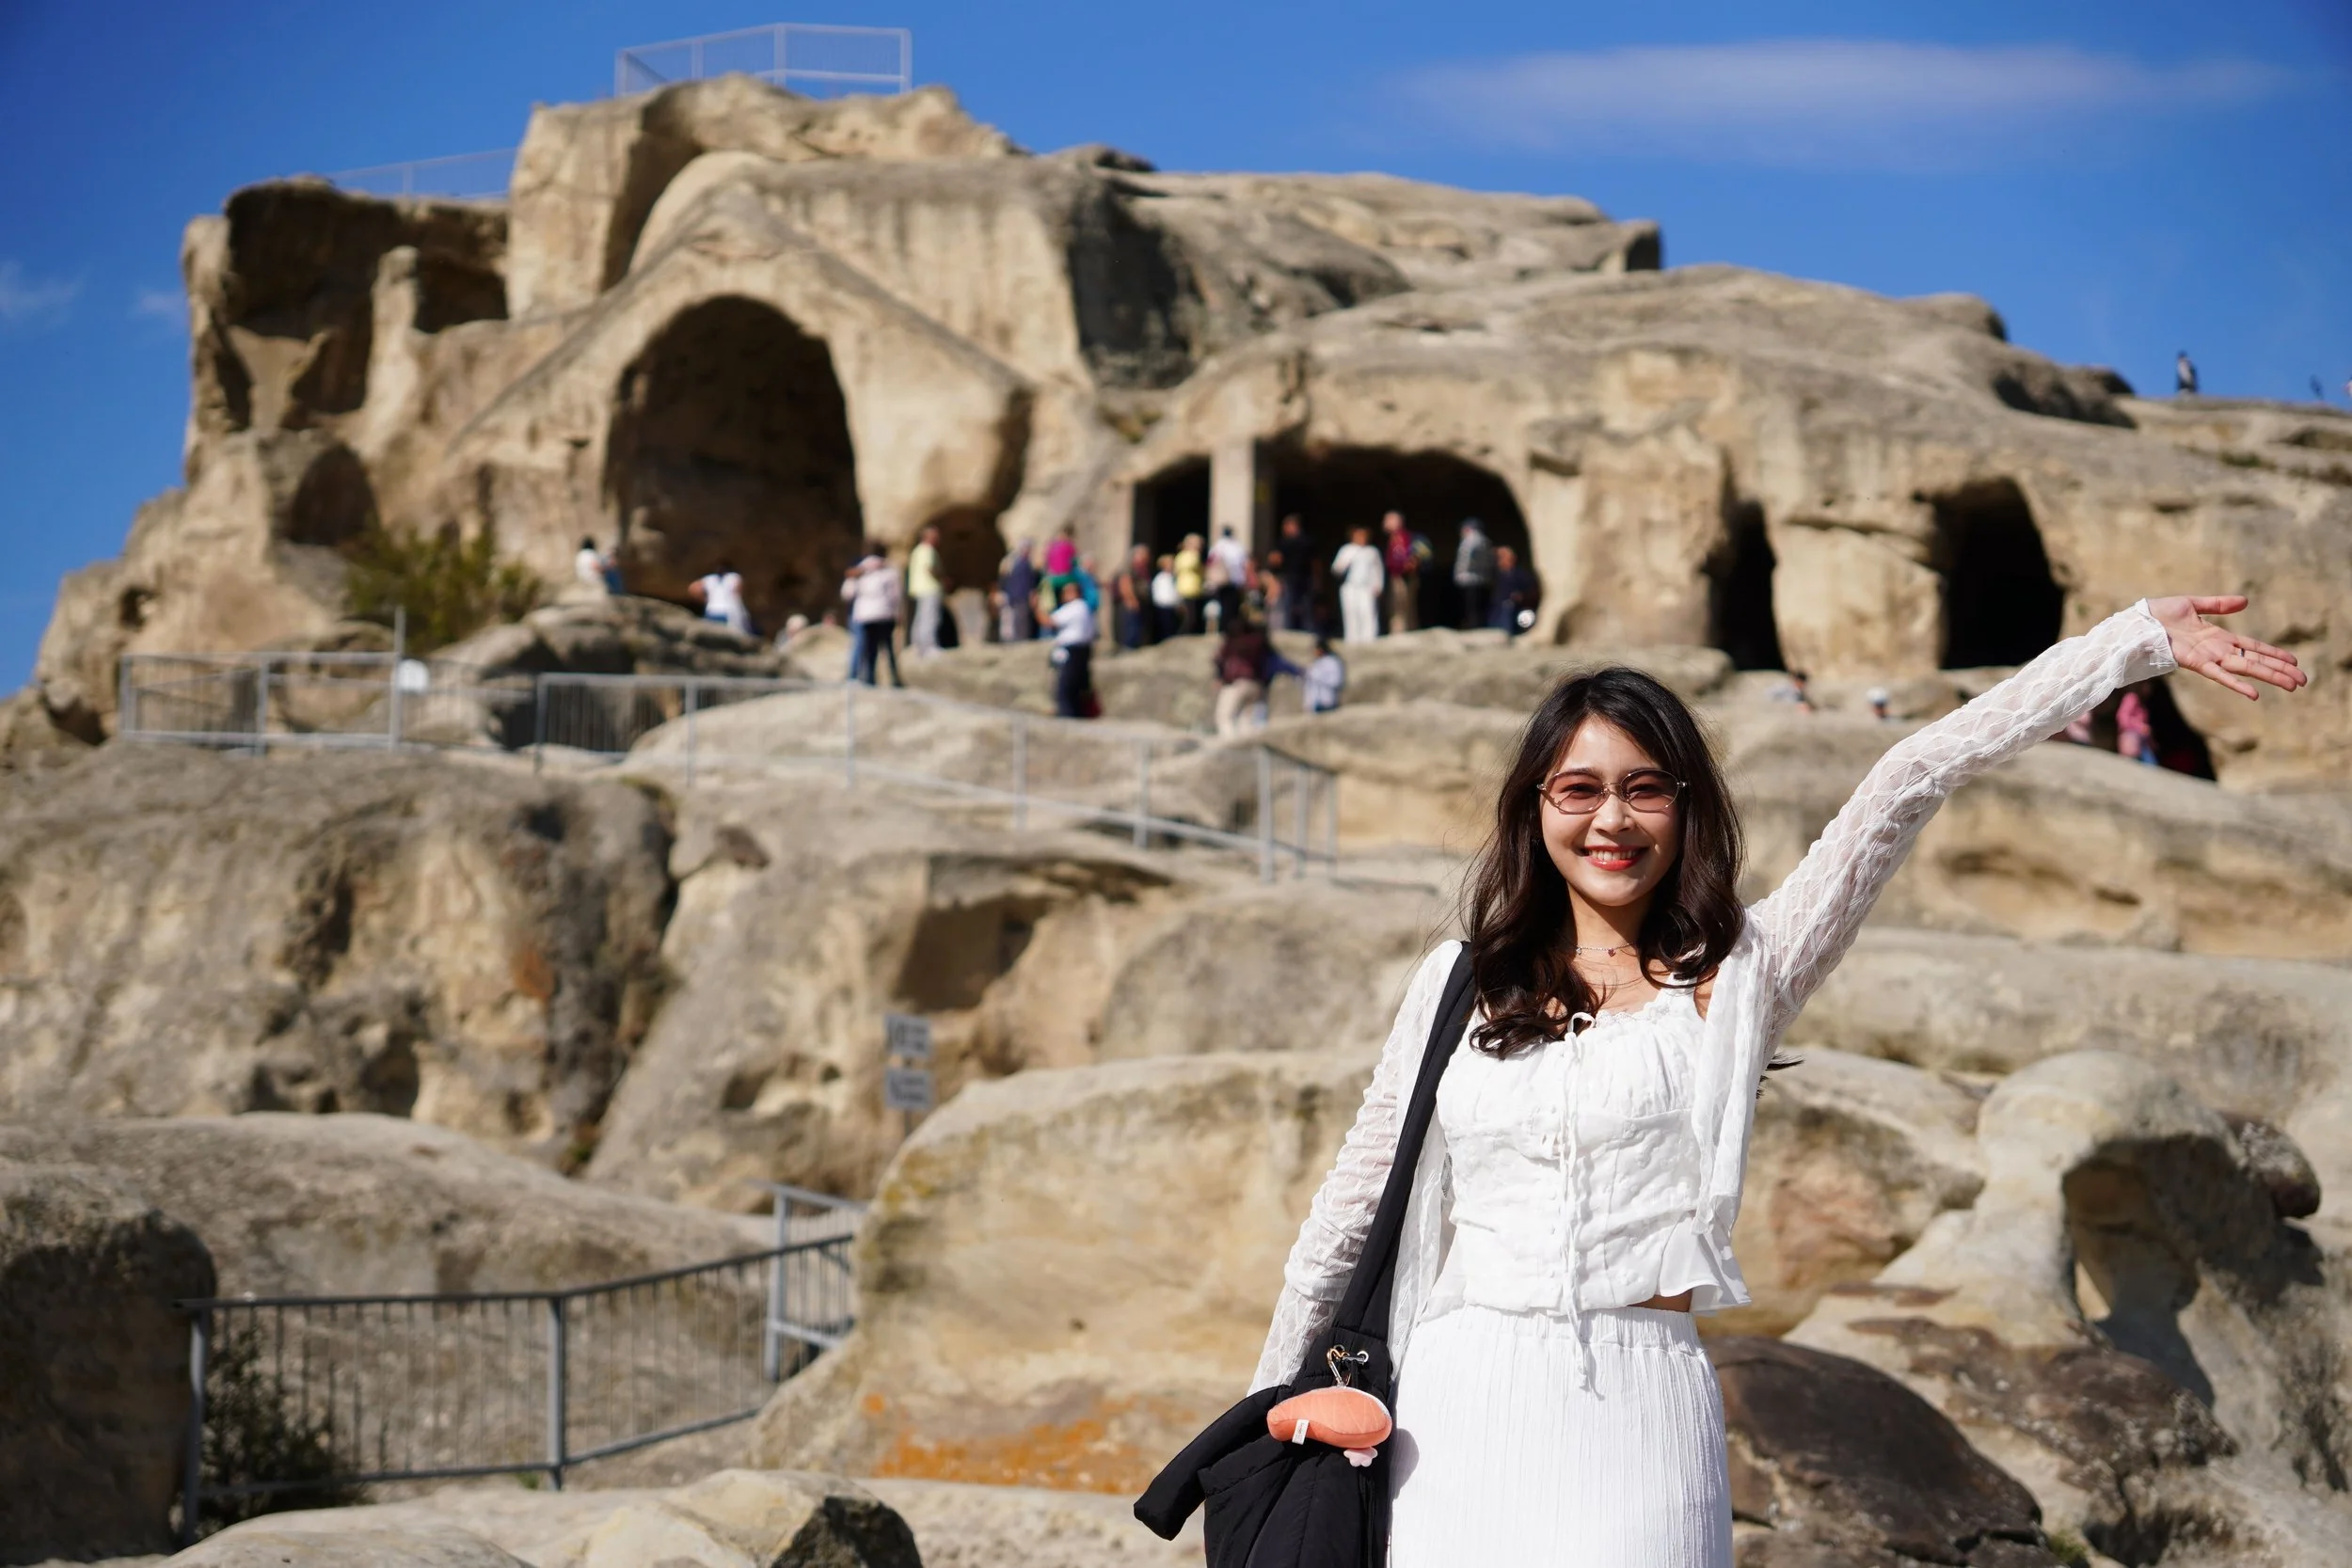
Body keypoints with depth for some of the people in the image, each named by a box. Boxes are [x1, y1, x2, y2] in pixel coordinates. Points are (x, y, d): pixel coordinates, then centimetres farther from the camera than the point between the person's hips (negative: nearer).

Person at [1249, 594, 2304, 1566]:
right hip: (1462, 1404, 2)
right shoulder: (1458, 983, 10)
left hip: (1640, 1407, -2)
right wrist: (1268, 1404, 23)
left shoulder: (1737, 977, 5)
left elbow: (1908, 786, -2)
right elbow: (1354, 1203, 18)